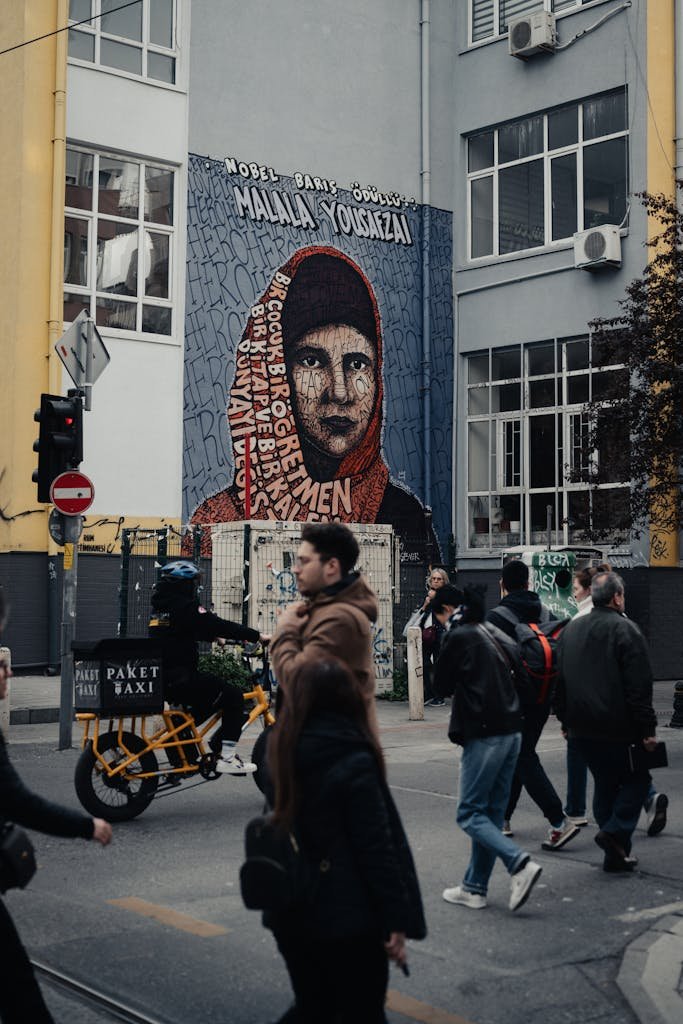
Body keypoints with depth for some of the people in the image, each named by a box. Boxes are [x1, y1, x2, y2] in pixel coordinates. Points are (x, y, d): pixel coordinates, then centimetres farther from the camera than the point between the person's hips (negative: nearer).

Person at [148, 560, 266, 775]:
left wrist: (215, 637, 34)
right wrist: (257, 636, -15)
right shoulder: (184, 606, -14)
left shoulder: (160, 606, 15)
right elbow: (220, 625, -18)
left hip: (162, 678, 10)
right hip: (181, 680, -10)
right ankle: (226, 757, -7)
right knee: (233, 696, -4)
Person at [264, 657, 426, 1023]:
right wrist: (396, 922, -11)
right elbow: (377, 849, -16)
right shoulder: (355, 764, -18)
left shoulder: (285, 752, 1)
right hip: (347, 917, -6)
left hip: (290, 913, 6)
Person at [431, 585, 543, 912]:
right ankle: (475, 888, 17)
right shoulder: (494, 634, 14)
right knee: (491, 812, 11)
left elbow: (441, 686, -4)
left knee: (470, 814, -2)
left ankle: (520, 864, -18)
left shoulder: (458, 636, -9)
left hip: (484, 735, -8)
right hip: (512, 731, 8)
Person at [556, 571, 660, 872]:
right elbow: (639, 686, -15)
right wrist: (647, 729, -12)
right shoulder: (625, 630, -11)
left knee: (605, 784, 15)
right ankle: (615, 832, -7)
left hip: (581, 728, 7)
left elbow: (559, 680, 16)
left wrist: (565, 720, 21)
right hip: (618, 728, -7)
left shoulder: (570, 629, 11)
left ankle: (616, 852, 15)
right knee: (637, 778, 8)